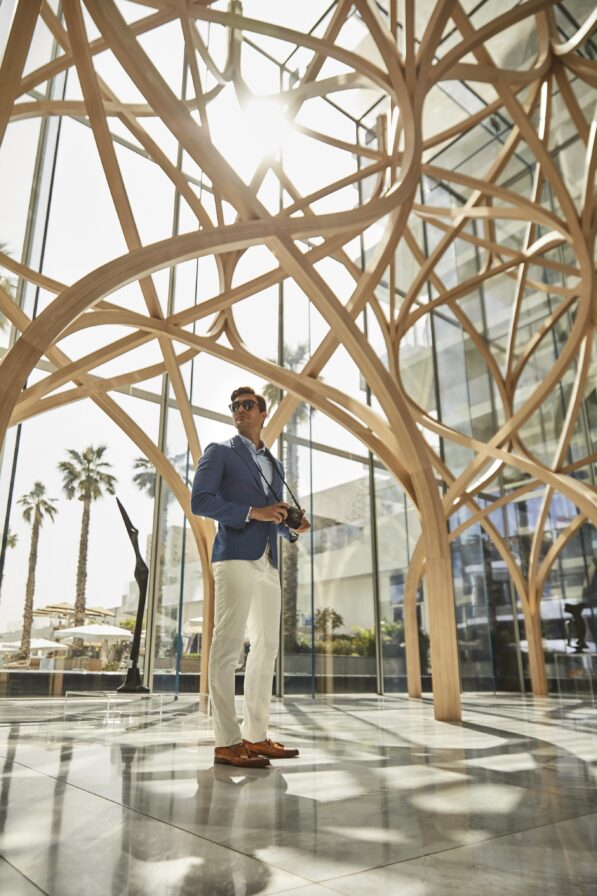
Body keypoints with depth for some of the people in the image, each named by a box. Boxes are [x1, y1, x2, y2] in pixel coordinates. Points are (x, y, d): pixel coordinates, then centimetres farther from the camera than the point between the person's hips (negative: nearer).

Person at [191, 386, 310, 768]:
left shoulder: (275, 465, 24)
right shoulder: (219, 452, 6)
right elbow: (200, 500, -7)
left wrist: (293, 528, 3)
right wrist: (252, 512, -15)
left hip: (268, 563, 7)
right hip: (236, 557, -7)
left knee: (266, 648, 7)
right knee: (227, 647, -7)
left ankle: (256, 736, 14)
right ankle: (227, 742, -3)